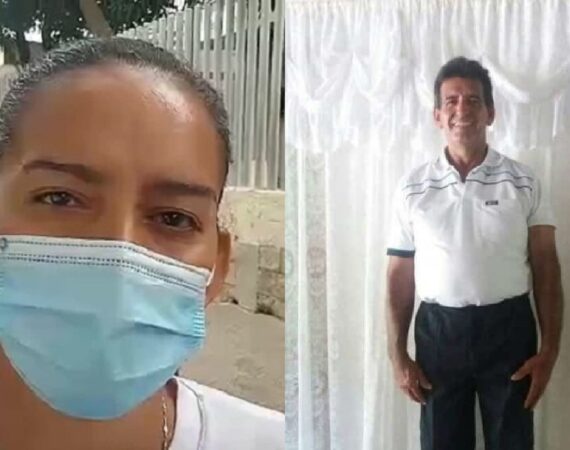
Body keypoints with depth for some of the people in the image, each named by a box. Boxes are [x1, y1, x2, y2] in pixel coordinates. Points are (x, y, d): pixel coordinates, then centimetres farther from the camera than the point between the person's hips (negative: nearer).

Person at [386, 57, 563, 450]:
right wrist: (398, 355, 0)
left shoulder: (523, 183, -2)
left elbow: (546, 269, 0)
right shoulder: (413, 188, -1)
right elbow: (400, 276, 2)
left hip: (508, 329, 0)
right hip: (439, 332, 0)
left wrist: (549, 349, -5)